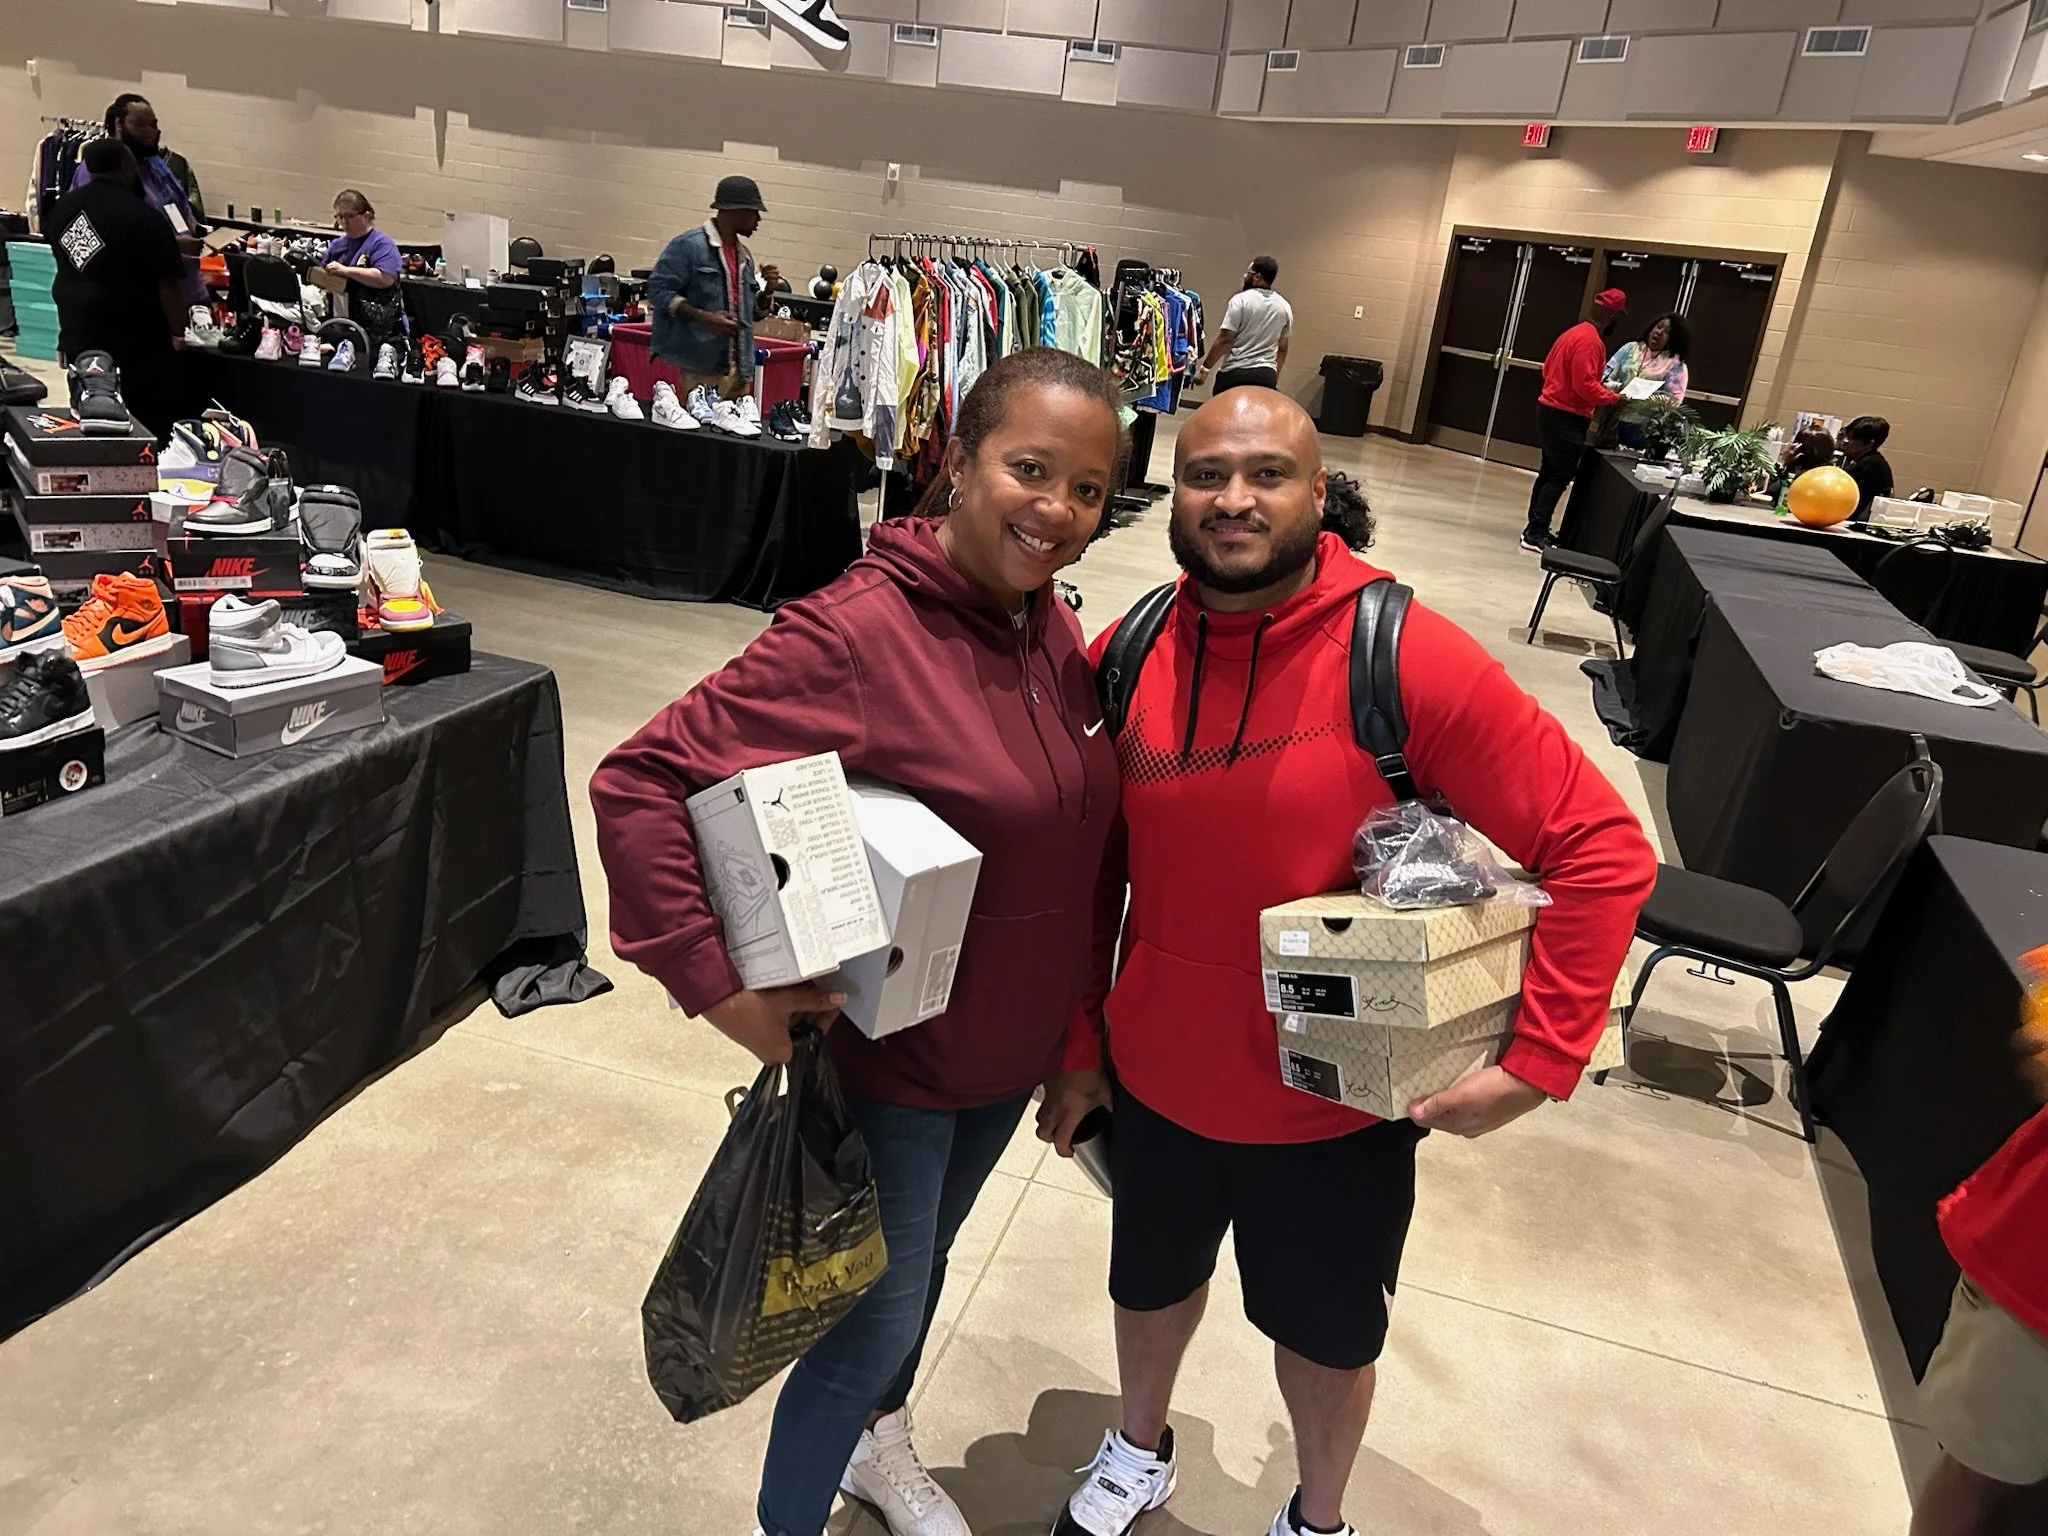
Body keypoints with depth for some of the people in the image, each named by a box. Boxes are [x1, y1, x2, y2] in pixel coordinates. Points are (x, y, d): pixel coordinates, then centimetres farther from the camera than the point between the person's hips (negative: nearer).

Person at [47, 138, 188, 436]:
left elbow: (67, 265, 21)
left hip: (76, 336, 8)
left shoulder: (63, 208, 9)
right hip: (133, 344, -8)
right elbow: (168, 285, -18)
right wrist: (178, 332, -7)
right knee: (148, 430, 1)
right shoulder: (144, 218, -17)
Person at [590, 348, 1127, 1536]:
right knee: (878, 1315, 12)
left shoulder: (1056, 631, -4)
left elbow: (1082, 857, 3)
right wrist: (717, 984, -27)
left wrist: (1082, 1041, 7)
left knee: (924, 1258, 29)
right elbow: (638, 786, -26)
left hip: (1013, 1057, 7)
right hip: (885, 1060, -7)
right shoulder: (856, 635, -27)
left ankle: (878, 1440, 59)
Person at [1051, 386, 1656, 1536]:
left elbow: (1602, 850, -19)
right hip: (1157, 1078, 3)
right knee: (1152, 1279, 28)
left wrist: (1541, 1057, -21)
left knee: (1325, 1331, 23)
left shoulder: (1407, 659, -23)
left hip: (1339, 1101, -3)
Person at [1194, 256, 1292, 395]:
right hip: (1266, 375, 4)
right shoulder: (1284, 307, 10)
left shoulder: (1241, 300, -7)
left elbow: (1224, 339, -11)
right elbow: (1282, 348, 17)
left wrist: (1205, 368, -4)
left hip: (1236, 373, -4)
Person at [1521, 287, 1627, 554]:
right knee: (1561, 475, -7)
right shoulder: (1591, 341, -17)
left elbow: (1549, 369, 19)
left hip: (1551, 410, 10)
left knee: (1549, 471, 13)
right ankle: (1536, 534, -8)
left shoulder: (1574, 332, 13)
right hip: (1566, 417, -10)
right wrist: (1615, 397, -15)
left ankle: (1535, 528, 18)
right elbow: (1585, 384, -23)